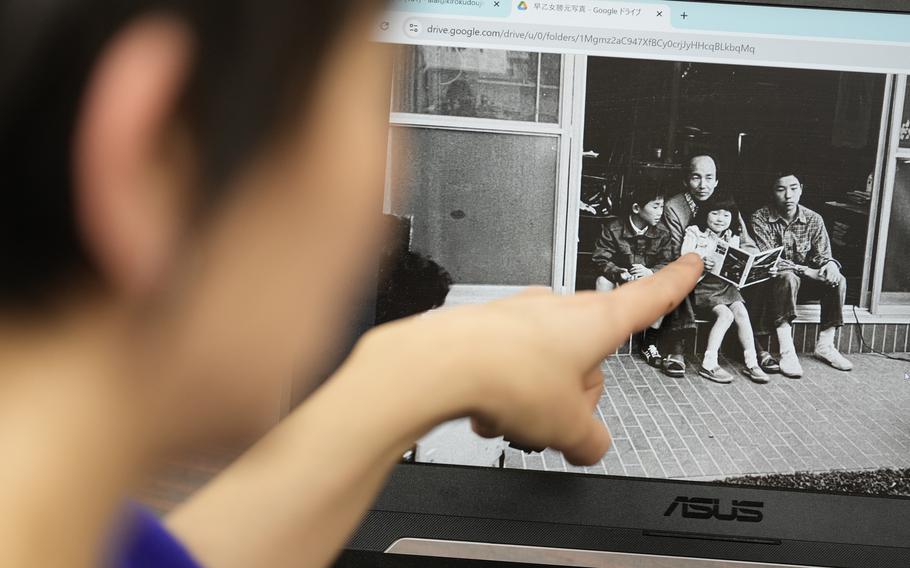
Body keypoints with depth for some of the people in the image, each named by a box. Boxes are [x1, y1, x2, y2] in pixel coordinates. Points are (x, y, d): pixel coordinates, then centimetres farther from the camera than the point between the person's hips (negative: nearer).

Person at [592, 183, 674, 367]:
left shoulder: (662, 233, -4)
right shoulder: (613, 228, -11)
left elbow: (667, 263, -8)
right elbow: (601, 259, -14)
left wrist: (651, 272, -32)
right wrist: (618, 273, -35)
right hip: (619, 280, -1)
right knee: (602, 281, -32)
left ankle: (649, 343, -14)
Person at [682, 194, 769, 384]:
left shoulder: (733, 238, 14)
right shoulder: (694, 233, -3)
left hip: (727, 285, 5)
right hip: (703, 286, -5)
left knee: (741, 312, -19)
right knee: (725, 314, -25)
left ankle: (751, 363, -14)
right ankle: (709, 364, -23)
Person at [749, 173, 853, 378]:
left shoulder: (813, 219, -2)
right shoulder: (761, 218, -15)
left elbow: (822, 254, -3)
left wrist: (830, 264, -29)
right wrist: (806, 271, -30)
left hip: (803, 278, 5)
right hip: (771, 278, -5)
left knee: (837, 280, -19)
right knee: (788, 278, -36)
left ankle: (824, 345, -7)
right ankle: (787, 352, -38)